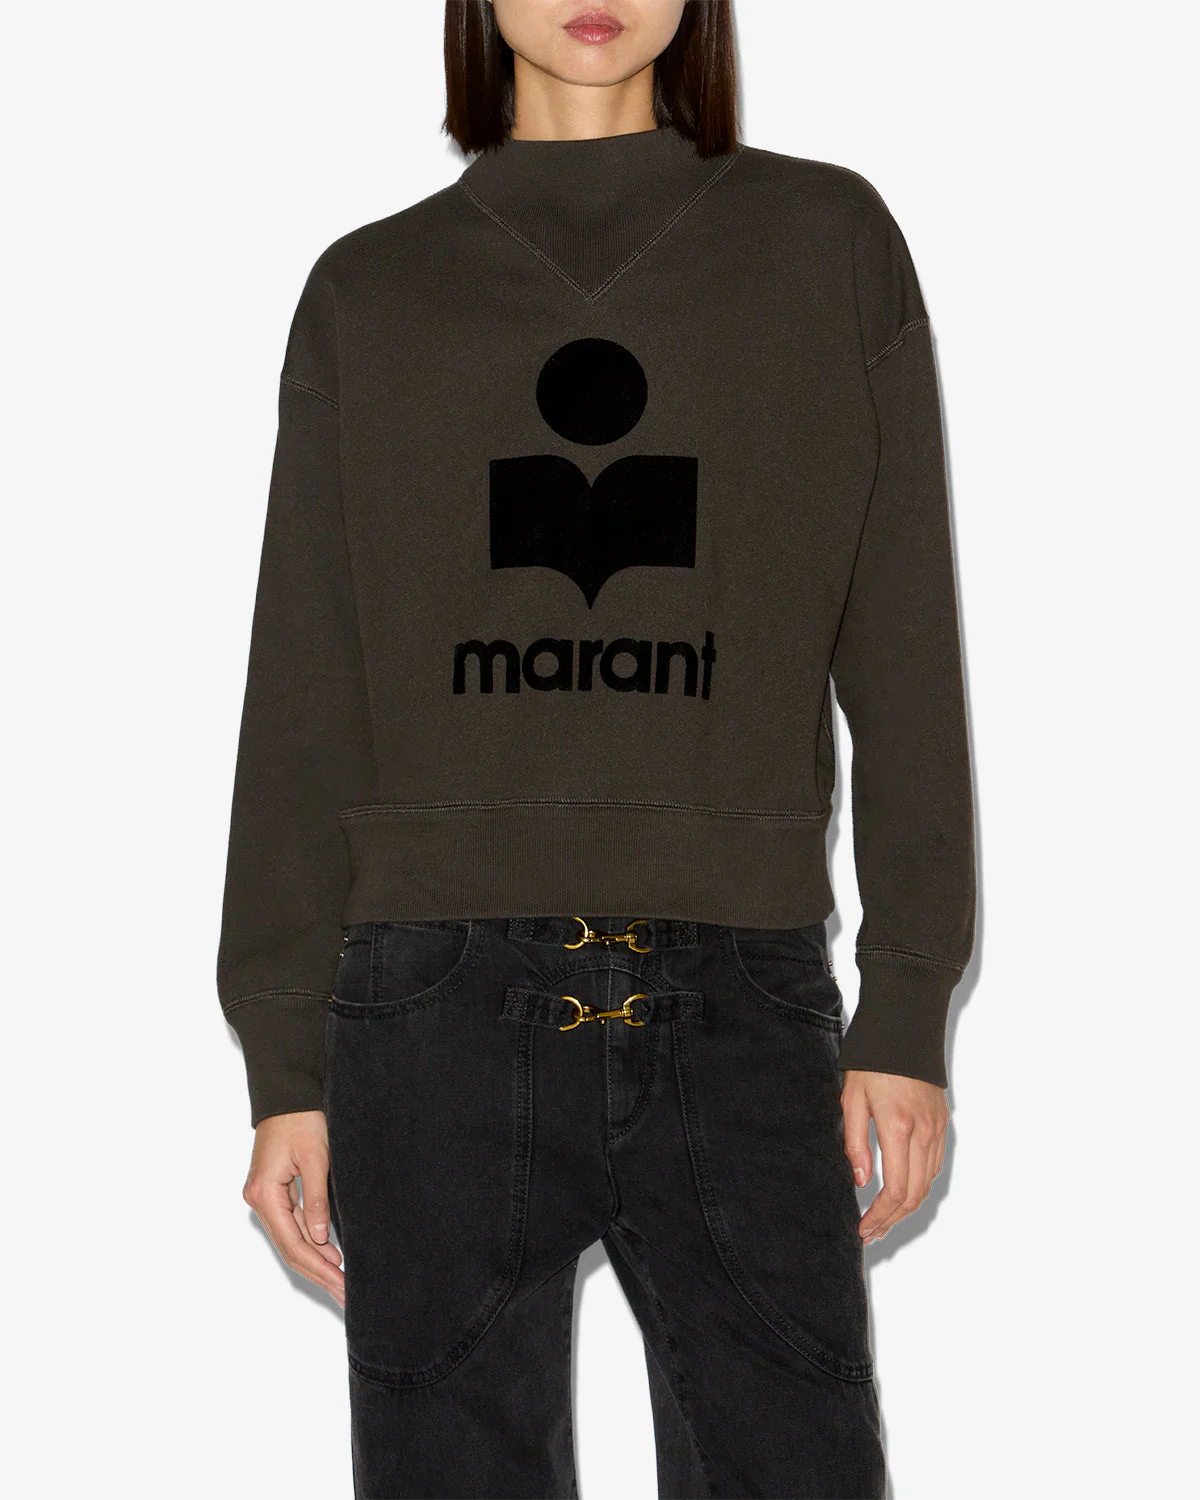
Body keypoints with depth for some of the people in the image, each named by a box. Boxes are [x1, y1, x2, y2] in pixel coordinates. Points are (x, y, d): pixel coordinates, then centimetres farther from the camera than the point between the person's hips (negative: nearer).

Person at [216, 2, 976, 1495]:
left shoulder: (829, 243, 10)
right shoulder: (371, 291, 11)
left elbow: (901, 650, 7)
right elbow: (305, 699, 10)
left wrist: (909, 1007, 1)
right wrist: (285, 1064, 5)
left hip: (743, 996, 0)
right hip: (441, 996, 1)